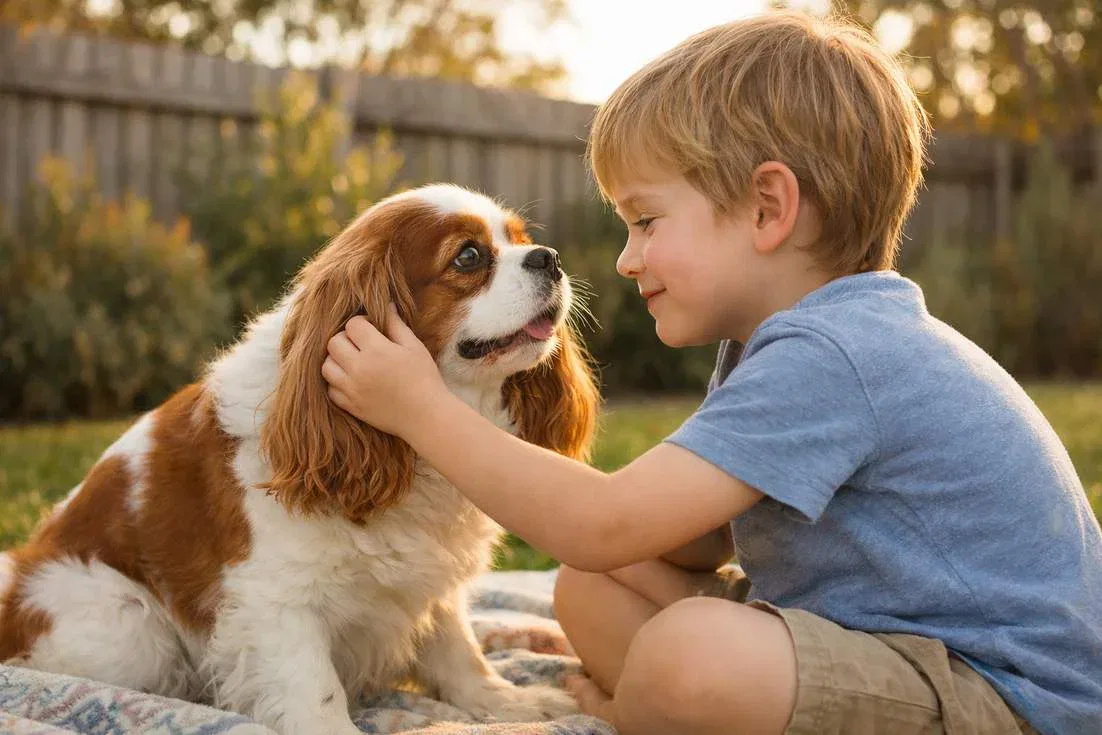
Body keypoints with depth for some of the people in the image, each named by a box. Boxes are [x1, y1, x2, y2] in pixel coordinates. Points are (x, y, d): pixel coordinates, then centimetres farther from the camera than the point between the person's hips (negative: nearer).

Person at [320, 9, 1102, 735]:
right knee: (592, 592, 4)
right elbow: (695, 545, 10)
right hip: (876, 641, 9)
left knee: (689, 653, -33)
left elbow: (603, 528, -25)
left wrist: (424, 409, -14)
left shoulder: (828, 355, -23)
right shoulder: (790, 340, 9)